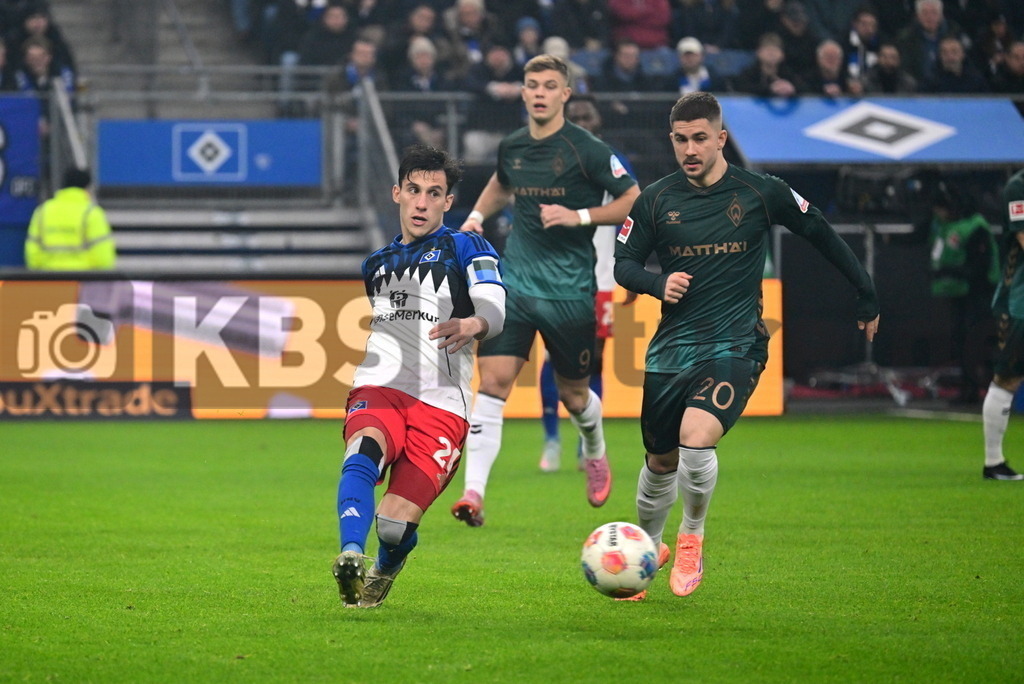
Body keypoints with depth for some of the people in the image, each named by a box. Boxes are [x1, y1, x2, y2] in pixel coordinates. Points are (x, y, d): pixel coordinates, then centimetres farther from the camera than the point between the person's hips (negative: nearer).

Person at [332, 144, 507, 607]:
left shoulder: (465, 249, 8)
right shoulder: (376, 263, 25)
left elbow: (494, 309, -13)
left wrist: (471, 325, -34)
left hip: (441, 406, -3)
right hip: (378, 390, 3)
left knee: (396, 522, -16)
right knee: (365, 447, -35)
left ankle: (383, 573, 20)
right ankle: (351, 556, -53)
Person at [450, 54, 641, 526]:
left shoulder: (587, 150, -9)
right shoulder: (511, 147, 6)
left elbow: (634, 201, -6)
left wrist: (580, 216, -17)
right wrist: (478, 215, 12)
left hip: (569, 290, -3)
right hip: (515, 284, 3)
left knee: (573, 394, 10)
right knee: (493, 380, -13)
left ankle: (595, 454, 45)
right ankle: (474, 492, -17)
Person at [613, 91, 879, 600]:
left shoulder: (760, 193, -3)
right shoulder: (655, 200, 2)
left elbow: (820, 234, 11)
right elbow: (623, 263, 9)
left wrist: (865, 294, 16)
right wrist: (658, 283, -14)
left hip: (735, 346, -3)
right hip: (671, 348, 3)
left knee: (695, 437, -27)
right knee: (660, 462, 11)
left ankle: (692, 536, -1)